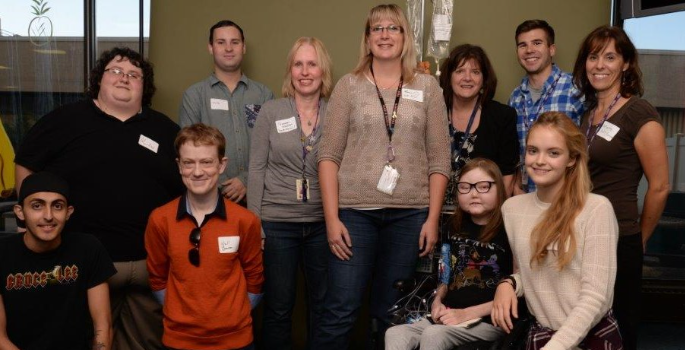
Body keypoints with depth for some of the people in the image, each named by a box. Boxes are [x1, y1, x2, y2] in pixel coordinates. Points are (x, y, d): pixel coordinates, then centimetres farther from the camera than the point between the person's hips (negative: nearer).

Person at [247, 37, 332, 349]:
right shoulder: (271, 111, 0)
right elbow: (257, 169, 0)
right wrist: (254, 222, -4)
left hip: (323, 223, 1)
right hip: (277, 222, -1)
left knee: (323, 306, 11)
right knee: (278, 307, 8)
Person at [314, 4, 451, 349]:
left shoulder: (427, 87, 7)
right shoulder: (349, 85, 4)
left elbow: (439, 159, 5)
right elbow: (329, 155, 0)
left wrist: (433, 218, -1)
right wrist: (332, 218, -7)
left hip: (409, 214, 1)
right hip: (355, 211, -1)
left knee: (390, 314, 10)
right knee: (340, 311, -1)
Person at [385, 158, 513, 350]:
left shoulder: (509, 232, -9)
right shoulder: (454, 227, 11)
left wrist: (466, 313, -15)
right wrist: (437, 301, 1)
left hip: (490, 321, -6)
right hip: (450, 317, 6)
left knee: (433, 335, -30)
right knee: (395, 334, -16)